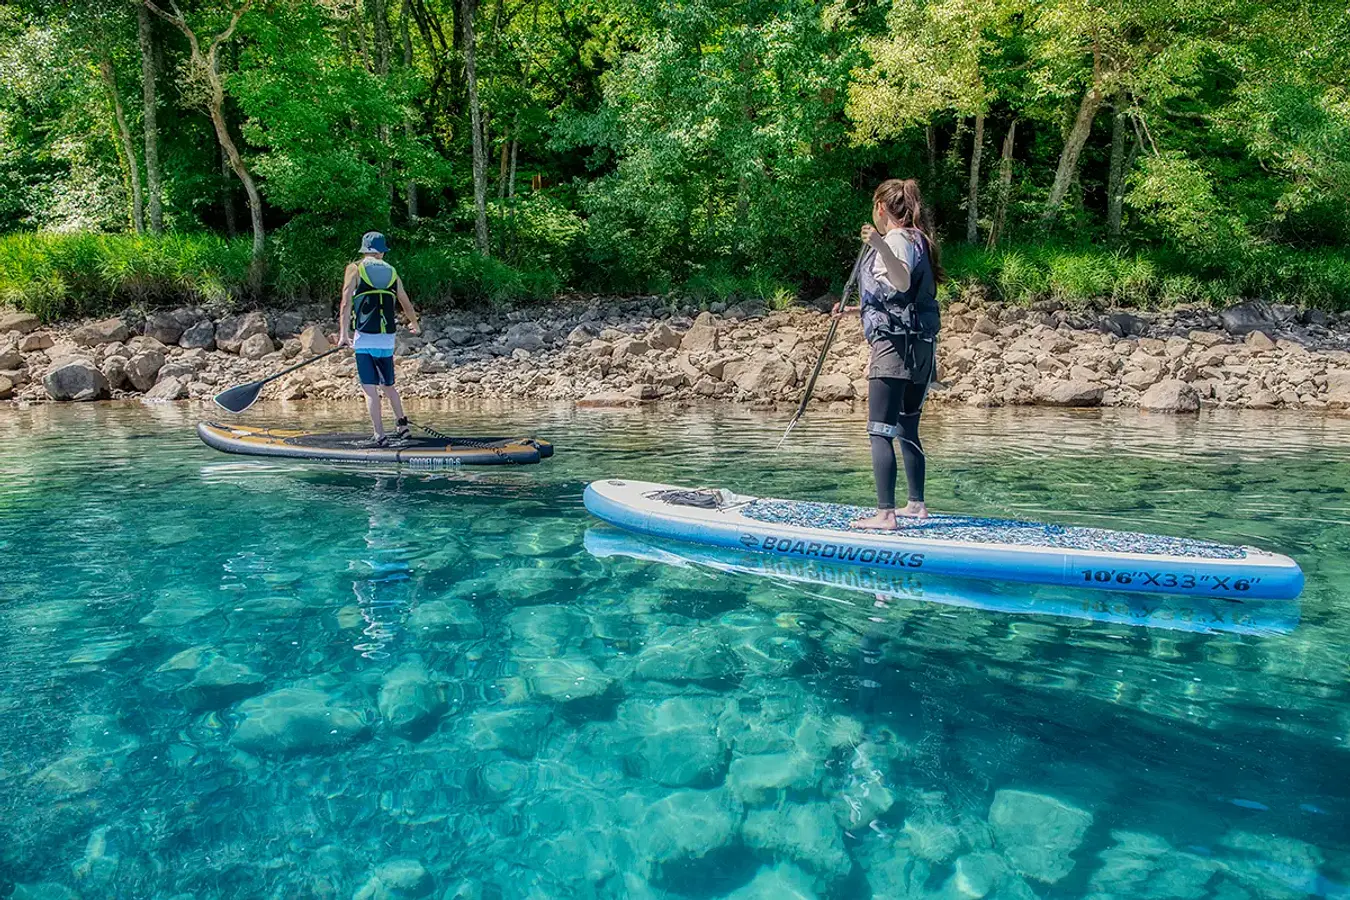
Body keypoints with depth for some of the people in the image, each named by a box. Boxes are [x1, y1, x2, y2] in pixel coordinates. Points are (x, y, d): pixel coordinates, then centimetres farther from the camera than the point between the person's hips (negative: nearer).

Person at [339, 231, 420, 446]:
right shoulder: (392, 273, 13)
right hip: (387, 339, 4)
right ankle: (402, 425, 22)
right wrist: (414, 325, 41)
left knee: (370, 388, -1)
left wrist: (344, 333, -7)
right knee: (388, 385, 20)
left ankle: (380, 435, -5)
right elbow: (407, 305, 22)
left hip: (364, 337, -3)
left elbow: (346, 303, -7)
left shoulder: (355, 269, 3)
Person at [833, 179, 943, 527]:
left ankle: (886, 513, -16)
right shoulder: (917, 240, 21)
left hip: (895, 344, -10)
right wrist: (853, 309, 35)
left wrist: (879, 246, -40)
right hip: (921, 347, 10)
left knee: (880, 432, -11)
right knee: (907, 431, 16)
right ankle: (917, 504, 23)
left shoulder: (896, 240, -8)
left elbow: (902, 282, -29)